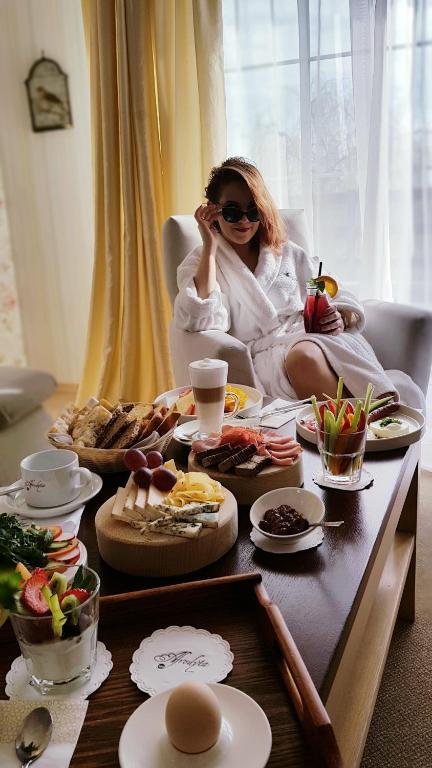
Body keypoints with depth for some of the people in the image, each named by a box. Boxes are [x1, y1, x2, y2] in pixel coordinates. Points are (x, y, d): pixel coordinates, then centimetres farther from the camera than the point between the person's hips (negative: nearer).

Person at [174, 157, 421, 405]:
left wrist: (341, 319, -5)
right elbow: (201, 320, -9)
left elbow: (346, 304, 21)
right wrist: (210, 246, -4)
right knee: (303, 356, -37)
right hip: (265, 354, -2)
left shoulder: (289, 254, 23)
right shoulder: (200, 264, 14)